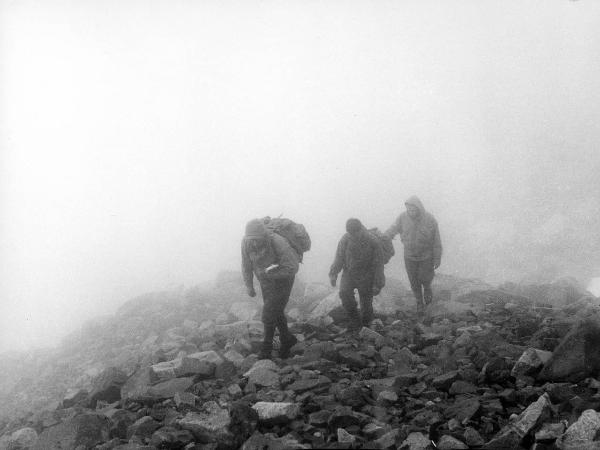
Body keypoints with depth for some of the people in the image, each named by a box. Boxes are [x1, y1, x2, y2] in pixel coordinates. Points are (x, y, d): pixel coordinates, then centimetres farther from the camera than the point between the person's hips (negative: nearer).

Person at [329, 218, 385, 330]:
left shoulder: (373, 242, -18)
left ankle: (365, 326, 27)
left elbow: (378, 264, -11)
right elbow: (339, 258, -1)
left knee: (366, 304, 3)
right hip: (349, 273, 2)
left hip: (366, 276, -2)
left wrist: (377, 285, -10)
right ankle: (355, 320, -4)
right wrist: (333, 274, -13)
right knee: (344, 292, -22)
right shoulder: (345, 239, -11)